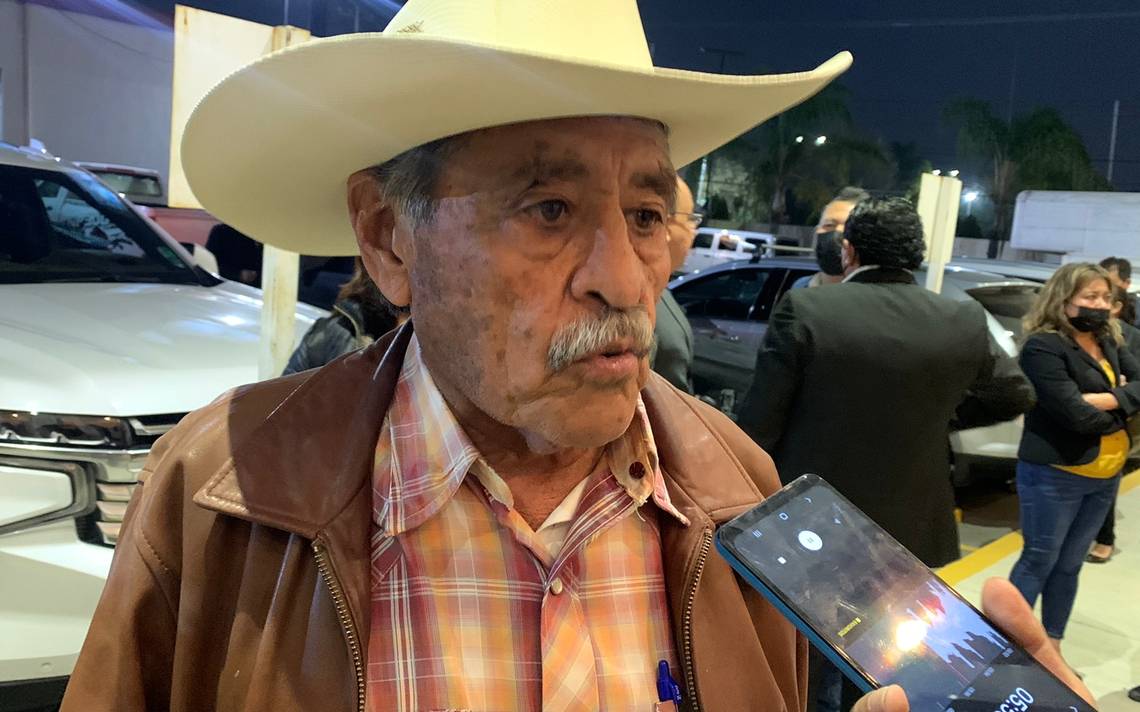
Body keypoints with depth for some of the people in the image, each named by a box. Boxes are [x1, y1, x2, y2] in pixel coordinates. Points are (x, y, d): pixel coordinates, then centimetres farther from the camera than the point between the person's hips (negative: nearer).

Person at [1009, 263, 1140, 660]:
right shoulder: (1044, 347, -18)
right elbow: (1076, 415, -24)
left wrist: (1107, 398, -20)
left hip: (1105, 477, 7)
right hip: (1055, 475, -7)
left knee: (1069, 566, 16)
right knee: (1039, 561, 2)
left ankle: (1052, 648, 28)